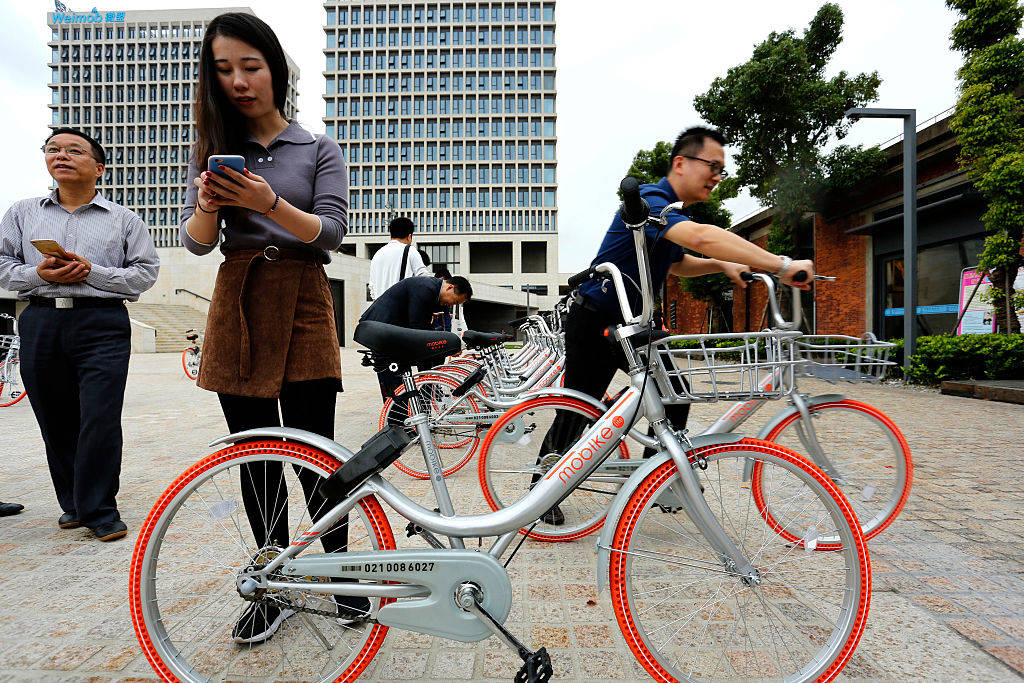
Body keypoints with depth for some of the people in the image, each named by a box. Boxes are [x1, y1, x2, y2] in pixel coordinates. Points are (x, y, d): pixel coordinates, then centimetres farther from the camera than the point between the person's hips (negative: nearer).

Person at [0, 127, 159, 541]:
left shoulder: (124, 219, 10)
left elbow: (146, 272, 4)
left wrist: (91, 272, -9)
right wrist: (39, 274, -6)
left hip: (103, 324, -3)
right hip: (40, 324, 3)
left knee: (100, 420, -9)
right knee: (56, 421, 8)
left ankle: (99, 510, 2)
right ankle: (73, 503, 23)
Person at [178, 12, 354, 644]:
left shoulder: (319, 149, 6)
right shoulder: (215, 149, 13)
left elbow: (332, 232, -6)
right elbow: (196, 241, 6)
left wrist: (271, 204, -23)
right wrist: (208, 205, -17)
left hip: (302, 306, -3)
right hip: (238, 307, 3)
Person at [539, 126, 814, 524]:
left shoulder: (673, 212, 10)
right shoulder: (649, 201, -22)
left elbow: (678, 264, 26)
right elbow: (701, 237, -40)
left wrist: (722, 266, 7)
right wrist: (782, 266, -41)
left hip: (630, 326, 9)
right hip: (593, 325, -9)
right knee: (577, 412, -1)